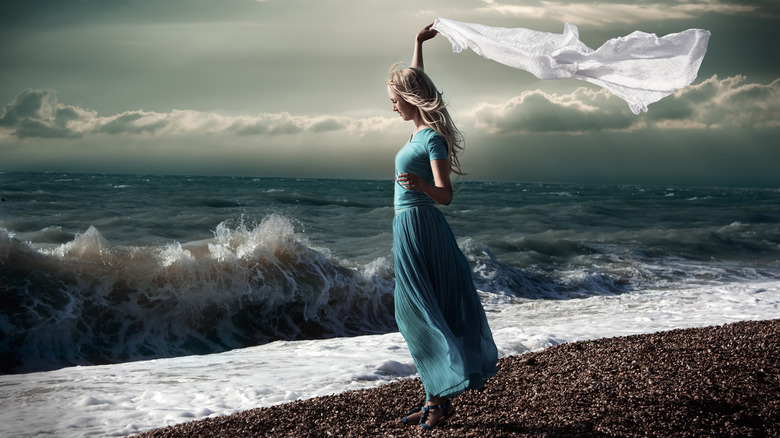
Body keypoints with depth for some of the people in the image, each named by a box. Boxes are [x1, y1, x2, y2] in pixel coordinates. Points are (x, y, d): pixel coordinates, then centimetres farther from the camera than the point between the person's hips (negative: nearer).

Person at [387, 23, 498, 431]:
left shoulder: (432, 138, -13)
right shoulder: (423, 128, 11)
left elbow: (445, 194, -17)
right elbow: (414, 80, 30)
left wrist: (420, 185, -37)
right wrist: (419, 44, 37)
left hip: (418, 227, -9)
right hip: (414, 226, 9)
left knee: (421, 313, -8)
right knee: (422, 315, 10)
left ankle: (441, 399, -4)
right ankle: (436, 398, 15)